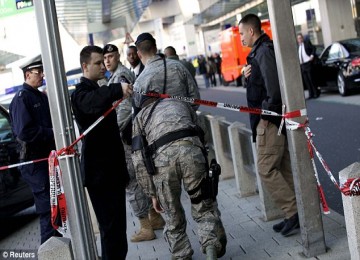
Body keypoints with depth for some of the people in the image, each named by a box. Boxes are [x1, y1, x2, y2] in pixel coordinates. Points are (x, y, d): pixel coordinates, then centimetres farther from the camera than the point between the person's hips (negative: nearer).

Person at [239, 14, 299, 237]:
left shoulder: (264, 51, -15)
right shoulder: (260, 50, 17)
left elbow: (274, 88, -23)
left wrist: (266, 114, -15)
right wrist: (249, 75, 4)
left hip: (270, 121, -10)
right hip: (278, 119, 10)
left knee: (267, 170, -6)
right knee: (285, 169, 12)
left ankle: (293, 212, -2)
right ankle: (294, 215, 18)